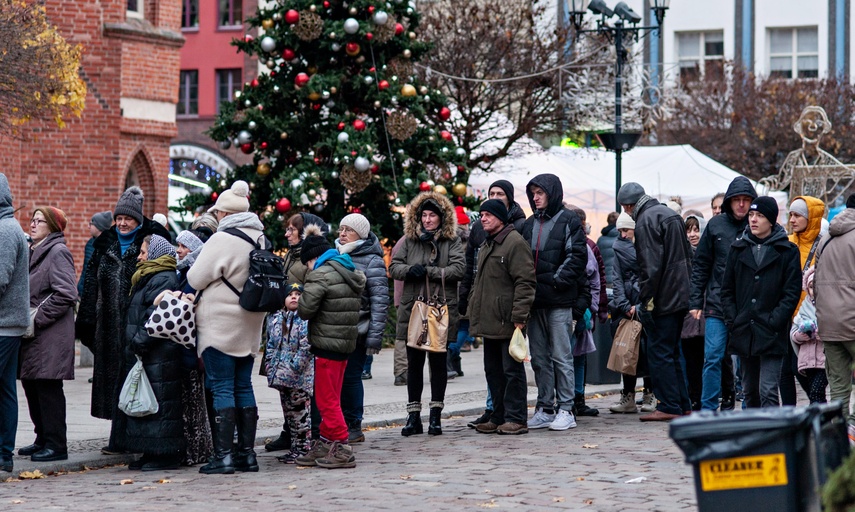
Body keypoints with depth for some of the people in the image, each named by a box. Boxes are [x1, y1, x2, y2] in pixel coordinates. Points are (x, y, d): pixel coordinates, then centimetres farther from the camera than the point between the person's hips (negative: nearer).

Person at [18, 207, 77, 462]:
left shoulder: (57, 252, -10)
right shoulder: (35, 251, 18)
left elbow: (66, 294, -19)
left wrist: (38, 318, -17)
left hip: (51, 335, -9)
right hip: (34, 335, 9)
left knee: (48, 388, -7)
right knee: (31, 385, 11)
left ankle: (56, 445, -2)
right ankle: (43, 439, 21)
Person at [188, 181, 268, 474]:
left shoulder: (222, 240, -15)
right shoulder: (259, 238, 7)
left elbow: (195, 279, -12)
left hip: (220, 326, -7)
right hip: (249, 327, 7)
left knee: (221, 388, -5)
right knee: (243, 386, 12)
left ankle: (223, 455, -7)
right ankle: (247, 453, 13)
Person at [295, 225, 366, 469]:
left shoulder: (321, 275, -14)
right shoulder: (353, 274, 12)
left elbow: (305, 310, -16)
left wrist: (299, 301, 5)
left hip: (327, 344, -9)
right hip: (346, 343, 9)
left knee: (327, 400, -2)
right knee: (331, 398, 15)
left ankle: (341, 449, -2)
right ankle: (324, 447, 21)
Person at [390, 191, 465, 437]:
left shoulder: (452, 242, 2)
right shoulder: (408, 240, 9)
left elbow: (459, 269, -11)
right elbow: (394, 267, 4)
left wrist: (429, 271, -16)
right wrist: (409, 270, -17)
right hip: (413, 310, 2)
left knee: (438, 362, 6)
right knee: (414, 363, 5)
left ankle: (436, 416, 12)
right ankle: (413, 415, 11)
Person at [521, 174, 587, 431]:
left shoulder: (568, 221, -2)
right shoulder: (529, 224, 17)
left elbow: (577, 256, -8)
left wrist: (557, 280, -14)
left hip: (558, 301, -6)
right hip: (534, 300, 6)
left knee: (561, 356, -4)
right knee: (539, 357, 8)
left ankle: (565, 409, 0)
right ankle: (545, 408, 14)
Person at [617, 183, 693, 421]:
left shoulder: (645, 221, -13)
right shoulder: (671, 214, 17)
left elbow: (651, 265, -20)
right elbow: (687, 256, 22)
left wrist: (646, 299, -17)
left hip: (663, 300, -10)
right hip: (681, 297, 10)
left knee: (659, 353, -4)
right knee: (671, 352, 16)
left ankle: (669, 407, -4)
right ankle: (683, 405, 18)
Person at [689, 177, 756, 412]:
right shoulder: (716, 225, 6)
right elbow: (700, 266, 10)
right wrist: (695, 301, 4)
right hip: (717, 304, 1)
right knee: (713, 357, -4)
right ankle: (708, 409, 1)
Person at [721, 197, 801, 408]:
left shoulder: (787, 251, 0)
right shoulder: (739, 249, 11)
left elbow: (792, 292, -4)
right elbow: (727, 289, 13)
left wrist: (775, 321, -13)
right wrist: (732, 319, 1)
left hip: (771, 335, -5)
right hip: (744, 333, 5)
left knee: (768, 391, -12)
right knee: (750, 390, 13)